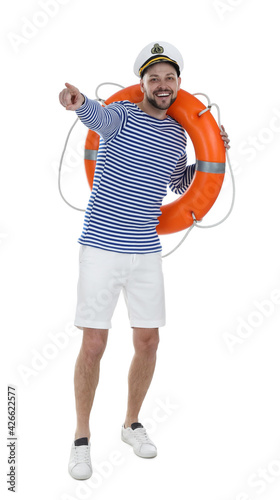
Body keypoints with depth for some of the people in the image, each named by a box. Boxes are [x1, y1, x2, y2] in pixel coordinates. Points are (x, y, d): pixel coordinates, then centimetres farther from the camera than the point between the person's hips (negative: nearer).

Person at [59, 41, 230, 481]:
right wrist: (80, 103, -55)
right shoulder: (122, 114, -6)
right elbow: (102, 118, -32)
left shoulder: (178, 134, 10)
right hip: (101, 248, -5)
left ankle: (132, 424, 31)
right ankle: (82, 439, 16)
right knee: (93, 345, -1)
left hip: (147, 253, 5)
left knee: (148, 343, 10)